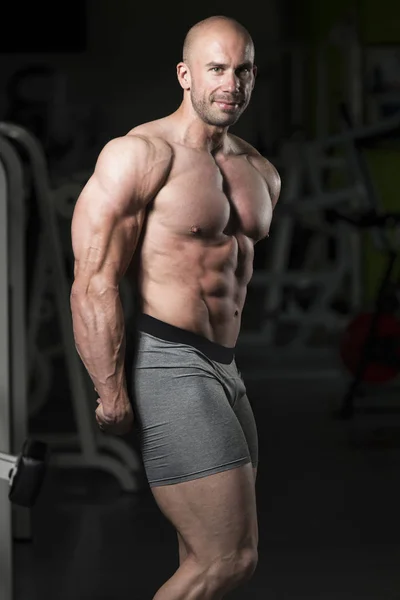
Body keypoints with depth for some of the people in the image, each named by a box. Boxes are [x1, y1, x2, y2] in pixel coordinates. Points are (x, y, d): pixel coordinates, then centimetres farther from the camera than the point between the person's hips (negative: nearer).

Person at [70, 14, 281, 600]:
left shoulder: (260, 172, 14)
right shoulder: (140, 154, -10)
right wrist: (112, 396, -19)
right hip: (166, 364, -8)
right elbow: (94, 282, -15)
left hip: (223, 369, 9)